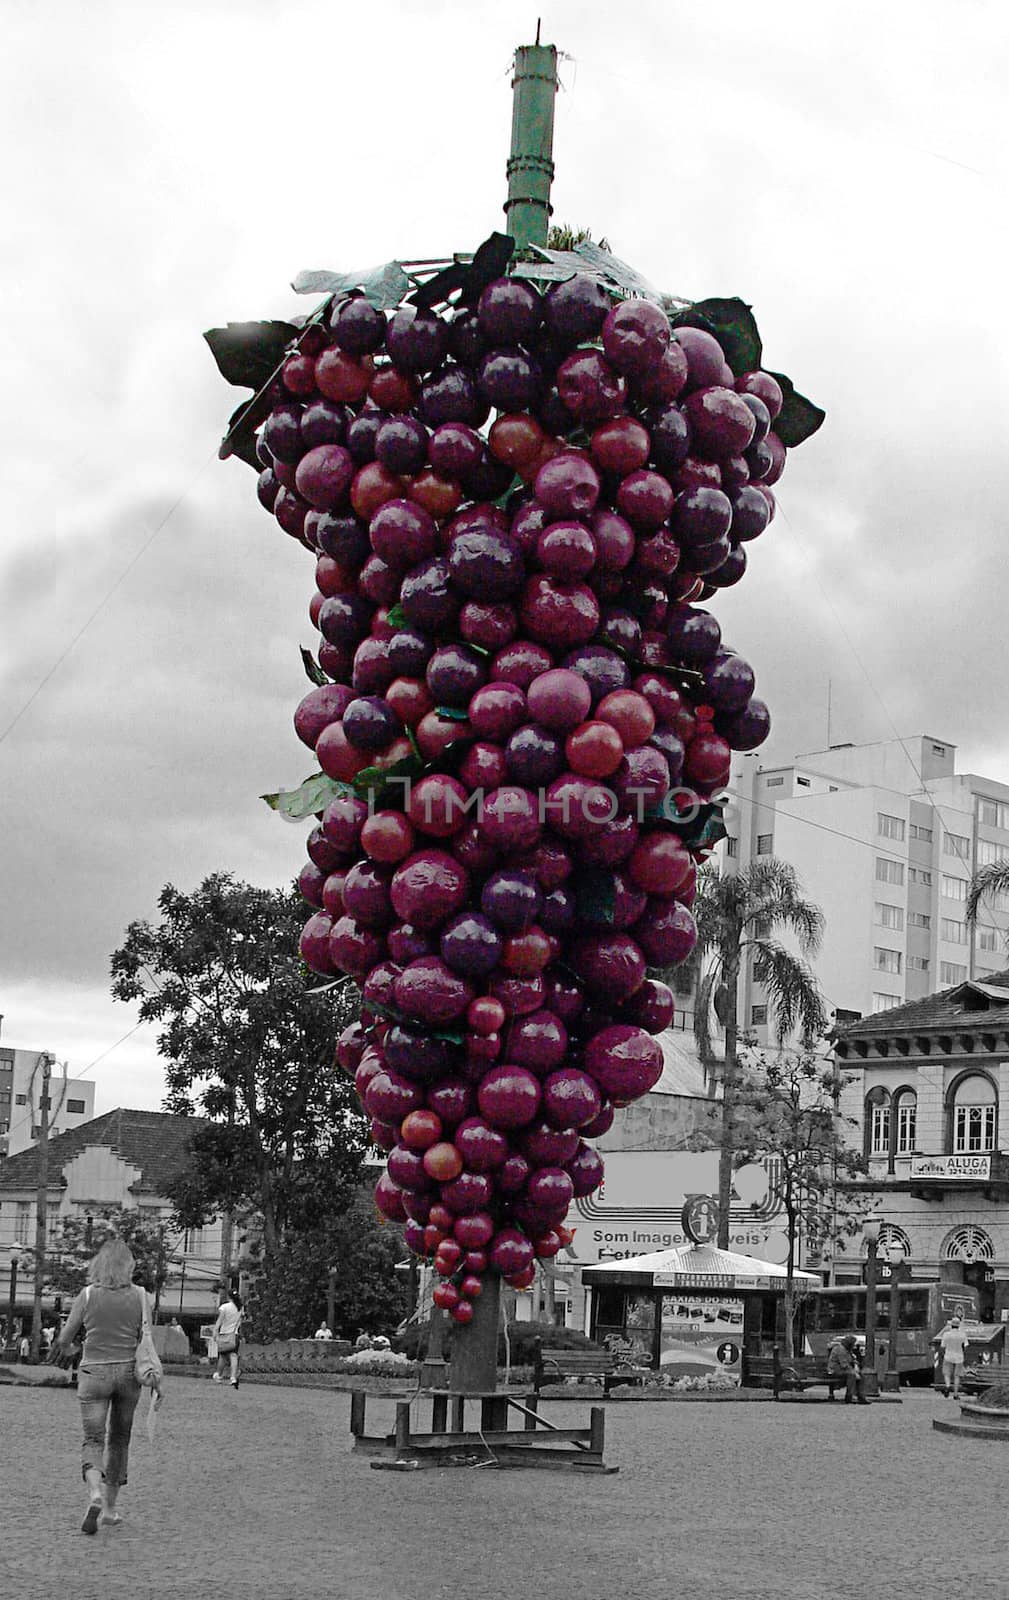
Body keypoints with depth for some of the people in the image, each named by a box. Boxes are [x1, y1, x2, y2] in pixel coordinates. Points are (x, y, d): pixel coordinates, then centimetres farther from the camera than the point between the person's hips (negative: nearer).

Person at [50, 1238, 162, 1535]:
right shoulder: (139, 1295, -2)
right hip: (128, 1371, 1)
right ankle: (110, 1508, 19)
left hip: (94, 1372, -1)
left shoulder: (88, 1294, -5)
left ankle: (95, 1494, -26)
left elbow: (65, 1337, 2)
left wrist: (61, 1350, 26)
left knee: (93, 1440, 1)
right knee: (119, 1439, 16)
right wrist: (156, 1382, 4)